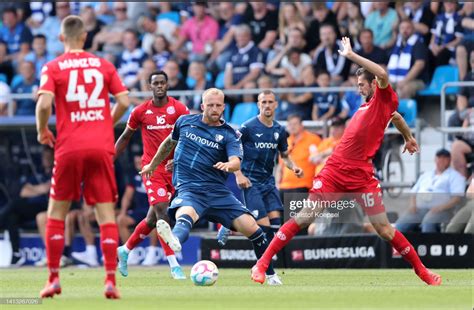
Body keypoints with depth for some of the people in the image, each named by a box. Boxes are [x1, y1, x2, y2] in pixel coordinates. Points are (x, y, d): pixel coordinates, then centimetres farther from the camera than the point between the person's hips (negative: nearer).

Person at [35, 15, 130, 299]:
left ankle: (54, 279, 8)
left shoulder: (53, 68, 1)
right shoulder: (104, 65, 7)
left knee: (57, 212, 11)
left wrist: (42, 131, 5)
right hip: (101, 148, 1)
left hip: (69, 148, -1)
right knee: (106, 214, 1)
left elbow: (44, 103, -13)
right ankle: (111, 280, -8)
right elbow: (124, 101, 2)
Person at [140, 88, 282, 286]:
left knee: (251, 228, -9)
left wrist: (228, 165, -37)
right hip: (189, 189, -2)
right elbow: (170, 142, 29)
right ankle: (175, 241, -75)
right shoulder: (185, 122, 9)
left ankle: (270, 275, 12)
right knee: (185, 215, -38)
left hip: (217, 191, 2)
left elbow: (236, 162, -13)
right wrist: (153, 165, 38)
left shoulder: (228, 135, 4)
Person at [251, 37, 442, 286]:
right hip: (334, 170, 5)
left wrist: (351, 55, -17)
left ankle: (421, 270, 14)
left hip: (361, 177, -5)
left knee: (383, 228, -3)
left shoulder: (384, 98, -2)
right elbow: (396, 117, 38)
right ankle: (262, 263, -5)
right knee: (305, 217, -5)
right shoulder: (367, 105, 17)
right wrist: (408, 137, 52)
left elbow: (383, 75, -24)